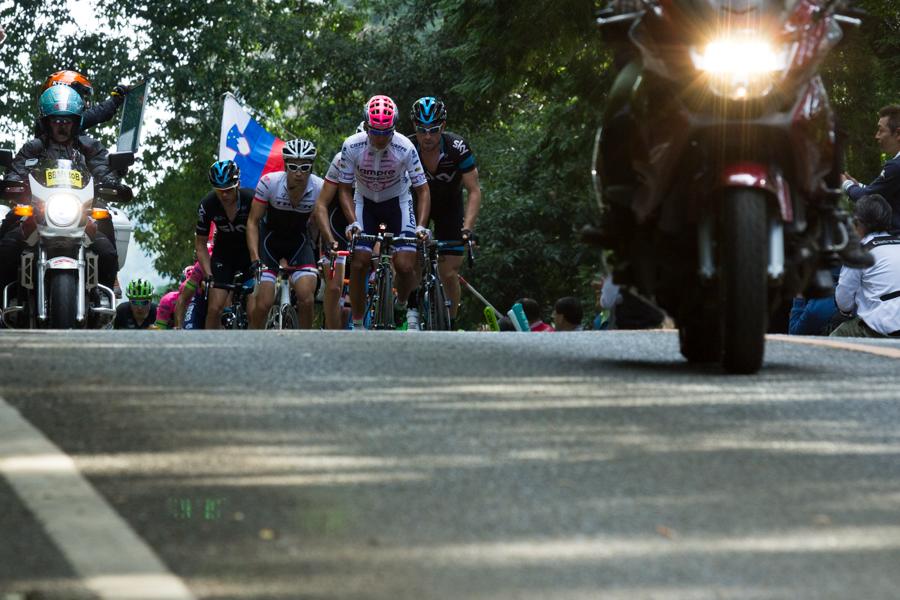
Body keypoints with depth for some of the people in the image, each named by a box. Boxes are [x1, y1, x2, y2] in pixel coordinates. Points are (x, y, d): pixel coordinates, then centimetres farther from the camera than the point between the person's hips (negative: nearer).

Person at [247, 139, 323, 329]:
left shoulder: (320, 188, -21)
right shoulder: (269, 182, -25)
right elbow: (253, 222, -17)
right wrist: (255, 258, -27)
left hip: (299, 242, 1)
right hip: (270, 240, -1)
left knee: (307, 300, -19)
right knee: (264, 303, -13)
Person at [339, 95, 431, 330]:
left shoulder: (405, 148, -25)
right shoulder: (351, 146, -23)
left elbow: (423, 189, -16)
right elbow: (345, 189, -13)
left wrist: (421, 226, -29)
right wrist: (353, 222, -27)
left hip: (398, 203, -1)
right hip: (365, 203, 1)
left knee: (405, 267, -15)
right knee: (359, 264, -15)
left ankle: (401, 306, 17)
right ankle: (357, 323, 2)